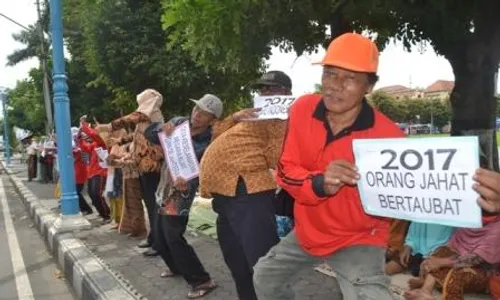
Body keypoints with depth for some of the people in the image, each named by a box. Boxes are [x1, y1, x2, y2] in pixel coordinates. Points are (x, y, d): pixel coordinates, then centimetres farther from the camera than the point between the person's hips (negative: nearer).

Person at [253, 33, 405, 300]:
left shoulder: (388, 136, -25)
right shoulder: (303, 109, -14)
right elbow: (285, 170, -11)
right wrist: (319, 184, -31)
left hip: (358, 240, -4)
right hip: (308, 230, 5)